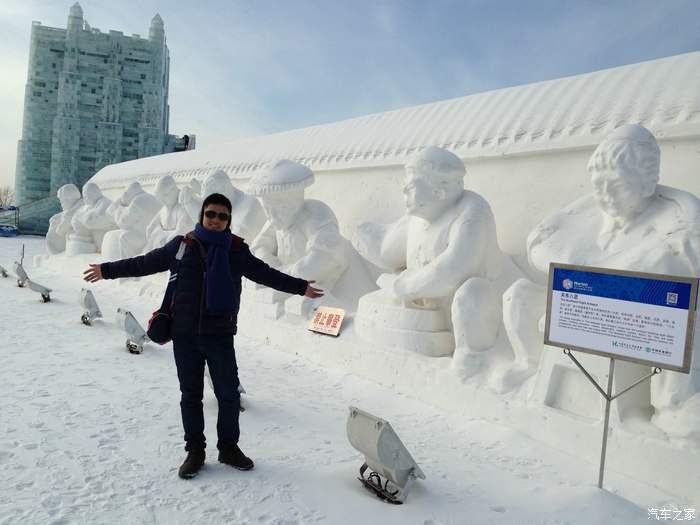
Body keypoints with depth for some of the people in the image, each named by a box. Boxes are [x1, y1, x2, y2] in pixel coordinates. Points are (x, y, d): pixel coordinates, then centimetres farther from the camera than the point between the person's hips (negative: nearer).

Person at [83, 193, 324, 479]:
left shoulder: (237, 250, 3)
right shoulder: (182, 245, 2)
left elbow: (266, 274, 11)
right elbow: (145, 263, 10)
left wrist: (300, 287, 12)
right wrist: (108, 270, 13)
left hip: (221, 336, 0)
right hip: (185, 335, 0)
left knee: (229, 394, 5)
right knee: (191, 395, 10)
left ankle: (229, 448, 25)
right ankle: (195, 450, 25)